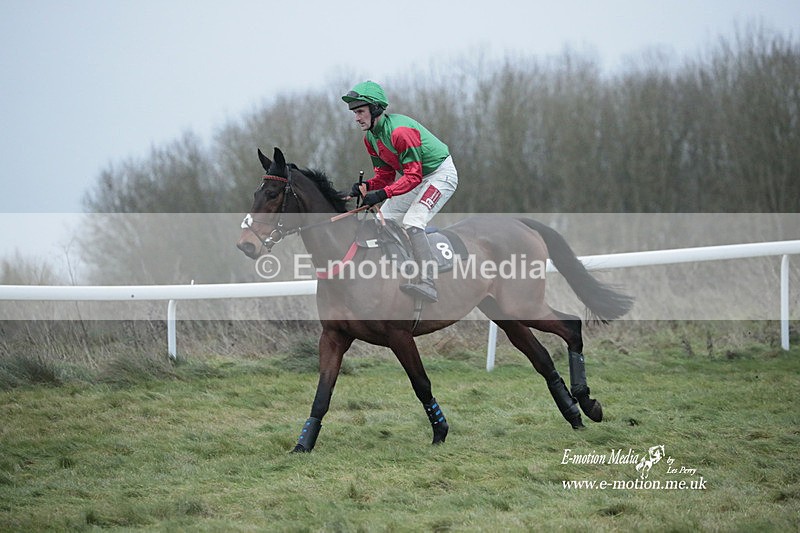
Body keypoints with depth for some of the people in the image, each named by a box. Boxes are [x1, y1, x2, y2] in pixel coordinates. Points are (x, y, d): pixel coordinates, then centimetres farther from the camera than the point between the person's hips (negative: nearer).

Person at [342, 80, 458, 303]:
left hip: (441, 174, -10)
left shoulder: (400, 131, -29)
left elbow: (413, 176, -31)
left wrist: (382, 194, -40)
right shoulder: (370, 137, 1)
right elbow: (386, 174, 5)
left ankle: (428, 284, -35)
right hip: (414, 177, 10)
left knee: (412, 221, -27)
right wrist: (366, 186, -16)